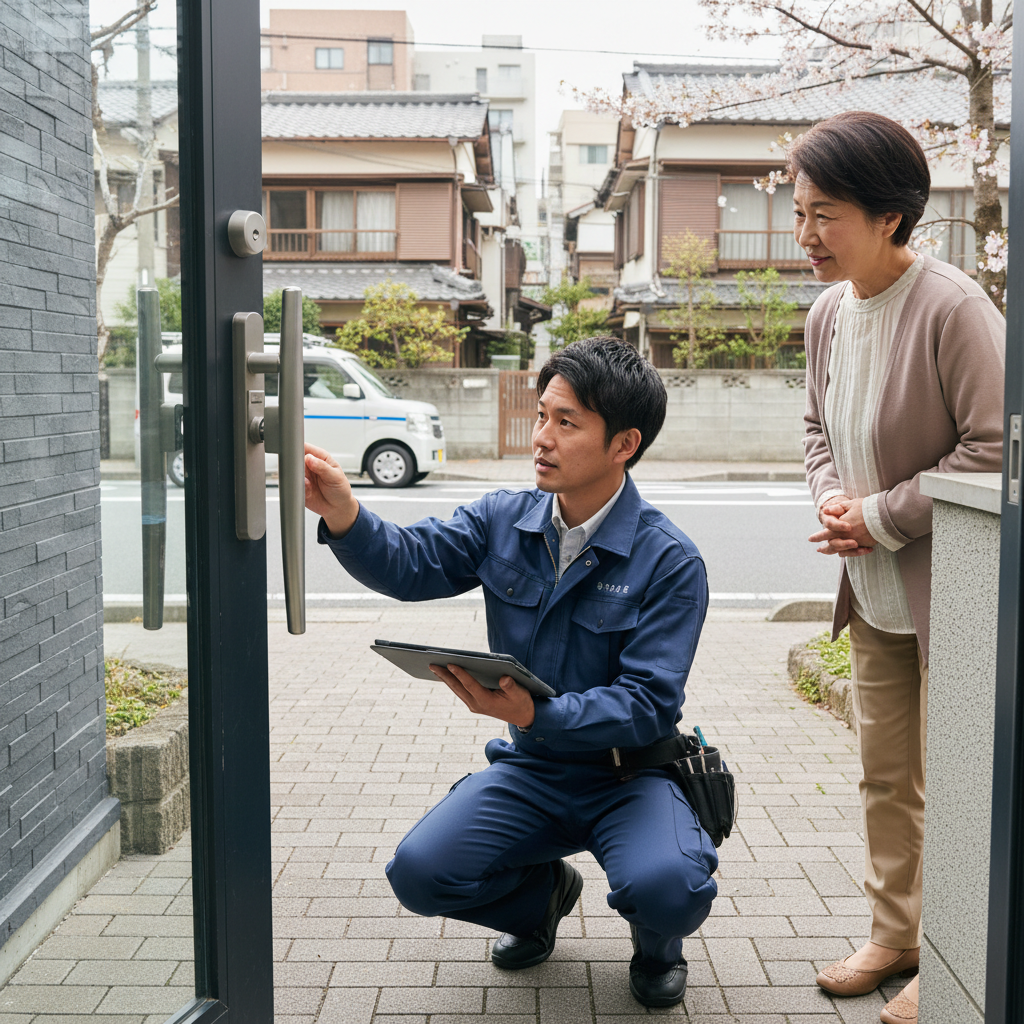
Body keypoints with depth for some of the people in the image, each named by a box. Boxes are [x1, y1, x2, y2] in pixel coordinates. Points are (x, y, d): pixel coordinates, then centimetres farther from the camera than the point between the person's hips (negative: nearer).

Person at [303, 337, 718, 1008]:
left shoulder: (671, 562, -15)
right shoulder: (502, 521, -1)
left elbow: (647, 704, -21)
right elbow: (410, 563, -13)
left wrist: (536, 714, -37)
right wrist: (344, 516, -34)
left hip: (630, 771, -4)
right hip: (530, 768, 4)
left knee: (667, 889, -32)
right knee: (419, 873, -17)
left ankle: (657, 938, 9)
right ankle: (542, 891, 18)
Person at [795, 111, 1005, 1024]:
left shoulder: (953, 308, -21)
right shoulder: (829, 312, 4)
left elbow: (994, 448, -21)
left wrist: (881, 517, -17)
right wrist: (833, 500, -3)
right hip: (875, 589, 8)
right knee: (885, 770, 17)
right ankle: (896, 934, 34)